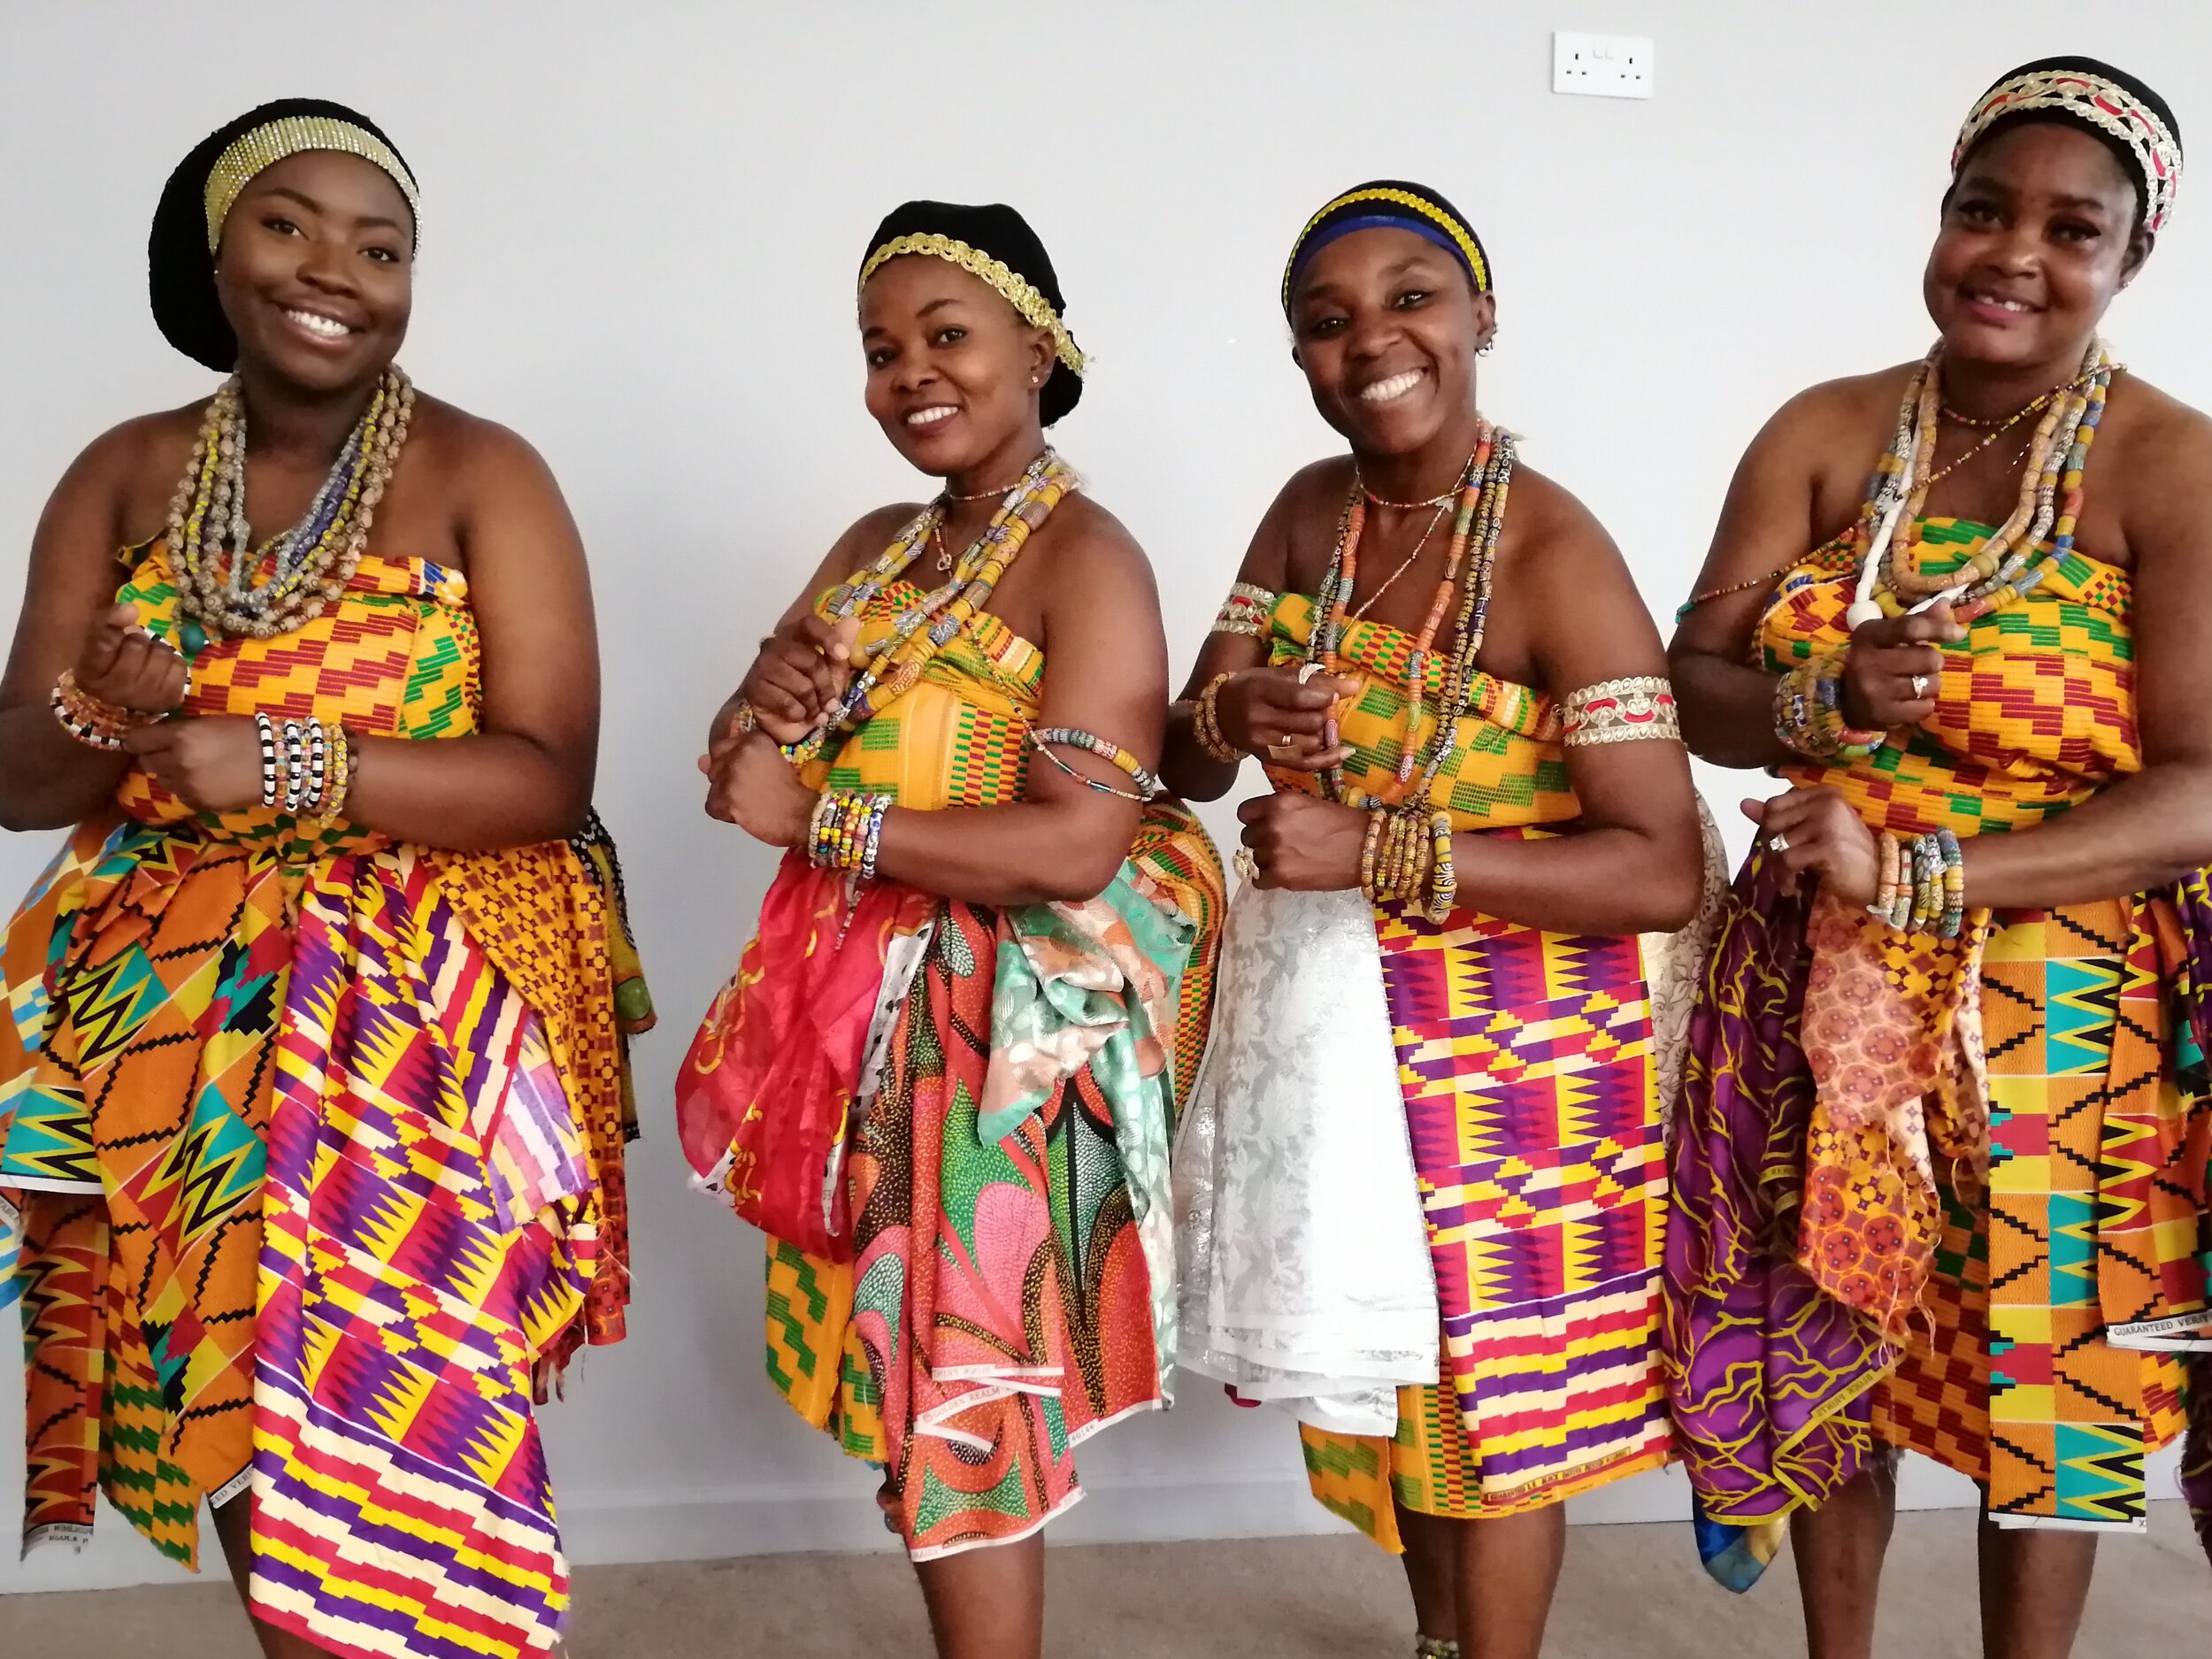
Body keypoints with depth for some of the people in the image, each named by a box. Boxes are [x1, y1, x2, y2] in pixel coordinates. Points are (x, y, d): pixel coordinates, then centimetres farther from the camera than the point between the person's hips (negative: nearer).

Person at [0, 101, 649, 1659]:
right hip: (172, 1006, 4)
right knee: (227, 1397, 6)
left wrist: (281, 764, -22)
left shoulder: (482, 475, -5)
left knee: (389, 1408, -7)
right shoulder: (125, 477, 6)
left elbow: (549, 774, -12)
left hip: (420, 1012, -3)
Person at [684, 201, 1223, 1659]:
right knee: (903, 1376, 14)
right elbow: (754, 773, 15)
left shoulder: (1086, 559, -12)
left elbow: (1076, 846, -23)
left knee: (964, 1395, 0)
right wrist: (759, 706, -9)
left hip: (1003, 1033, -7)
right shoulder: (876, 548, 13)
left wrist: (813, 818, -19)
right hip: (869, 1018, 8)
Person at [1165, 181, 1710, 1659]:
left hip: (1498, 1033, -6)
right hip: (1324, 1011, 6)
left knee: (1489, 1389, 9)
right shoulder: (1309, 513, 1)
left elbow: (1664, 872, -23)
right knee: (1379, 1366, 20)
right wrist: (1228, 717, -21)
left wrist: (1378, 847, -29)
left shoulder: (1556, 556, -19)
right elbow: (1183, 767, 4)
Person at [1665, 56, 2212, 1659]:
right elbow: (1695, 686, 0)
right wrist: (1821, 700, -22)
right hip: (1825, 990, 3)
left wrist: (1918, 877, -26)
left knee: (2039, 1383, 11)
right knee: (1826, 1358, 14)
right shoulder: (1824, 433, 1)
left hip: (2064, 1012, -3)